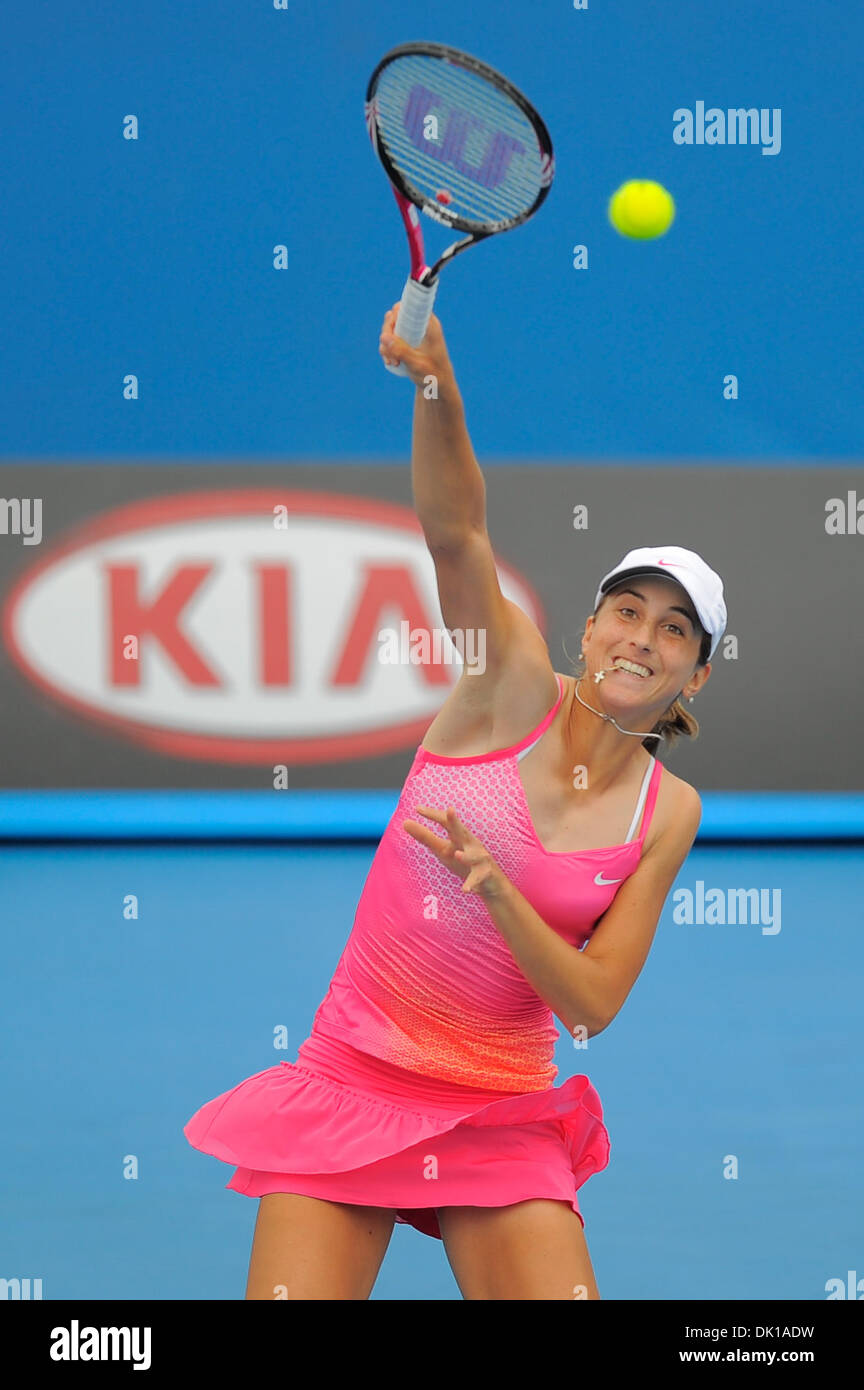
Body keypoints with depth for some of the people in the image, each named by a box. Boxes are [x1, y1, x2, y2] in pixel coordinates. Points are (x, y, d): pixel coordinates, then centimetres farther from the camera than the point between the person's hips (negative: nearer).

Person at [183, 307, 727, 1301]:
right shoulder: (516, 689, -3)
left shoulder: (667, 813, 1)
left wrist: (495, 891, -22)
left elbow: (593, 1003, -5)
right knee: (292, 1295, -14)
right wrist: (436, 386, -38)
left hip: (500, 1119, 2)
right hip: (350, 1079, -2)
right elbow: (455, 532, -20)